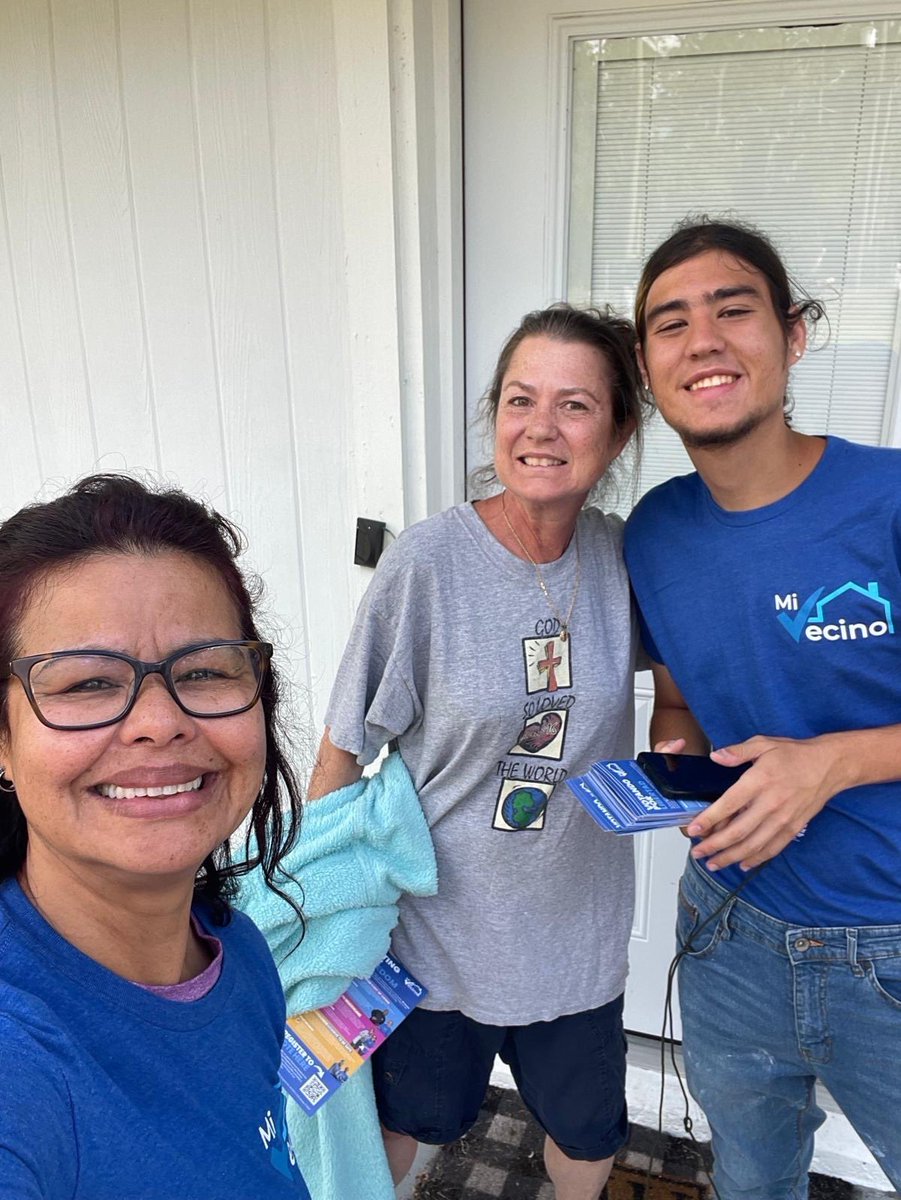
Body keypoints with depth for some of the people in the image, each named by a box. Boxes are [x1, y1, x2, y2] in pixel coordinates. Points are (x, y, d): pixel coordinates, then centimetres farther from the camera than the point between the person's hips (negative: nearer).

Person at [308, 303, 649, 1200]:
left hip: (578, 924, 3)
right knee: (413, 1117, 23)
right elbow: (344, 748, -14)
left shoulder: (622, 555, -10)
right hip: (440, 918, -3)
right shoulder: (427, 562, -22)